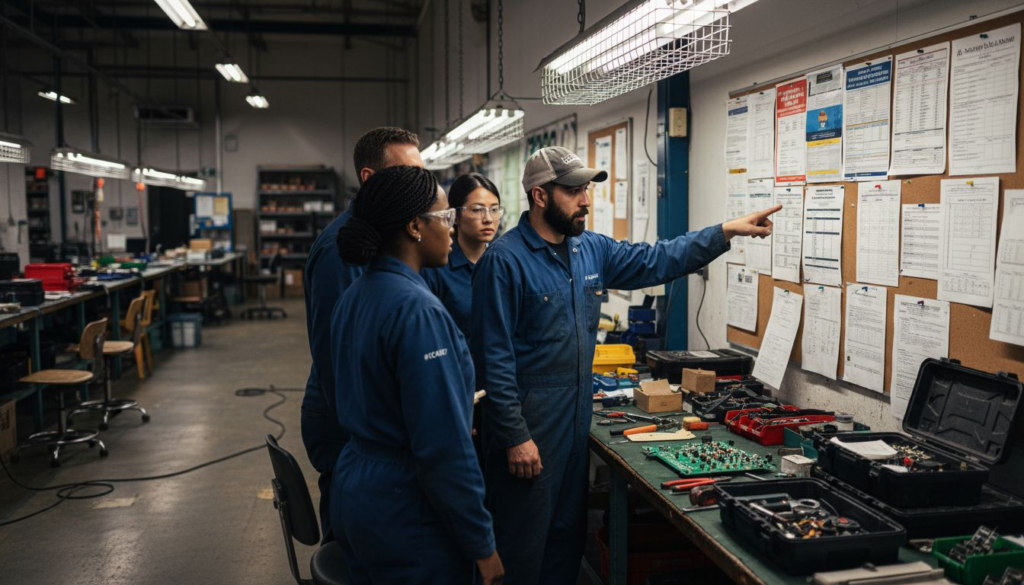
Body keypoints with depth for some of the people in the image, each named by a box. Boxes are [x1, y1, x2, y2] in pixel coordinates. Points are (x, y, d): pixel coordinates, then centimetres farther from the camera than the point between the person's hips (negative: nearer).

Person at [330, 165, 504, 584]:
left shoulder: (356, 296, 4)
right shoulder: (417, 310, -23)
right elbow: (444, 448, -24)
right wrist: (482, 545, -16)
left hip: (353, 490, 9)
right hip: (407, 517, -8)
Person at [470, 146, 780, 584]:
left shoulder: (591, 250, 6)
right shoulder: (505, 260, -17)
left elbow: (656, 262, 12)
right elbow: (494, 357, -18)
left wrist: (727, 231, 3)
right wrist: (514, 436, -19)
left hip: (577, 416, 8)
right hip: (527, 424, -7)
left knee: (569, 533, 19)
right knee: (524, 545, 5)